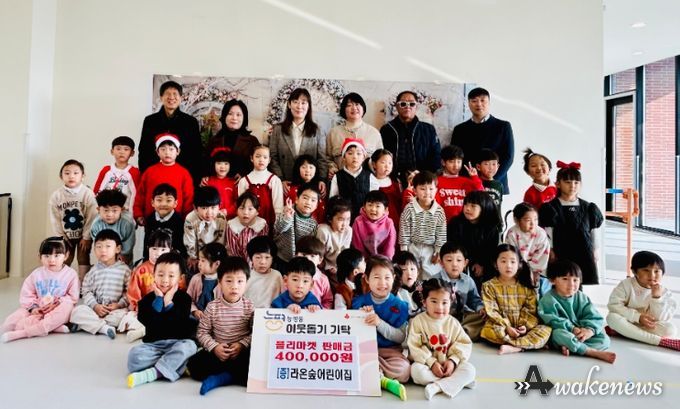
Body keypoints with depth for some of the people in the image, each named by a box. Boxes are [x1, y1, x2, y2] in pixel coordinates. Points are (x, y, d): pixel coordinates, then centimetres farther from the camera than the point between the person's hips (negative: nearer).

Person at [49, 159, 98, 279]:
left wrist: (86, 237, -15)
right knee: (64, 261, 13)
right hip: (66, 235, 3)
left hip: (83, 234, -2)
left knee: (83, 260, 6)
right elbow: (55, 219, -5)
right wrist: (61, 237, -6)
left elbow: (91, 217, -17)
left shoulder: (88, 194, -18)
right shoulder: (56, 195, -10)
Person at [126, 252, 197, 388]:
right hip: (153, 344, 1)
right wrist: (158, 300, -16)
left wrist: (169, 302, -18)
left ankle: (151, 373, -31)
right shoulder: (148, 299, 3)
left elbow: (181, 326, -15)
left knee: (189, 345, -33)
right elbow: (146, 322, -14)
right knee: (134, 354, -26)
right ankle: (175, 366, -24)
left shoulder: (184, 298, -2)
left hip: (177, 342, -1)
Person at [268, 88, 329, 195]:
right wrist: (281, 179, -9)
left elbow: (322, 158, 2)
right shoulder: (278, 130, 6)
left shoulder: (316, 130, 6)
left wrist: (322, 179, -11)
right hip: (286, 185, 0)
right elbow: (273, 158, 2)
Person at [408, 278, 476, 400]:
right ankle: (458, 381, -23)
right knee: (416, 370, -33)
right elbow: (414, 347, -13)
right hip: (427, 363, -2)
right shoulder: (418, 321, -9)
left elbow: (464, 344, 0)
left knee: (469, 369, -20)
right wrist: (431, 362, -19)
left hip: (449, 363, 3)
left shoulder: (453, 322, 0)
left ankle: (438, 386, -31)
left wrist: (453, 360, -15)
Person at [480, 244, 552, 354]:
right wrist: (507, 327, -20)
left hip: (522, 328, 3)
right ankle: (530, 342, -21)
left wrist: (525, 326, -16)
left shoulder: (526, 287, 5)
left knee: (546, 330, -22)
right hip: (502, 327, -2)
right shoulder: (489, 286, -3)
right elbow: (491, 311, -10)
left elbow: (530, 310, 1)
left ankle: (513, 347, -31)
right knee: (488, 331, -34)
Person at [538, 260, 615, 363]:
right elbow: (553, 321, -19)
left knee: (604, 339, -13)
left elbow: (595, 317, -3)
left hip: (580, 334, 5)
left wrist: (590, 330, -23)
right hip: (563, 333, -5)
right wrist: (572, 329, -27)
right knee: (558, 333, -37)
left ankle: (571, 347, -28)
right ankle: (594, 352, -31)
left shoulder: (581, 297, 4)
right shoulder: (548, 300, -10)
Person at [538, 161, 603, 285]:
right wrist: (551, 253, -6)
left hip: (586, 258, 4)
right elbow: (548, 235, -3)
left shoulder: (587, 208, 10)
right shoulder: (551, 208, -2)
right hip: (563, 258, -4)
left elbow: (593, 233, 14)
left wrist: (596, 251, 10)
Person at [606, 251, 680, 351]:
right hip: (628, 323, -1)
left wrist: (656, 297, -27)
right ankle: (659, 341, -31)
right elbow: (613, 305, -18)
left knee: (670, 328, -26)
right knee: (612, 317, -31)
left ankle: (621, 331, -27)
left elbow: (659, 319, -14)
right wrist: (638, 317, -25)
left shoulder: (665, 293, -6)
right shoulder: (626, 285, -10)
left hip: (649, 327, 1)